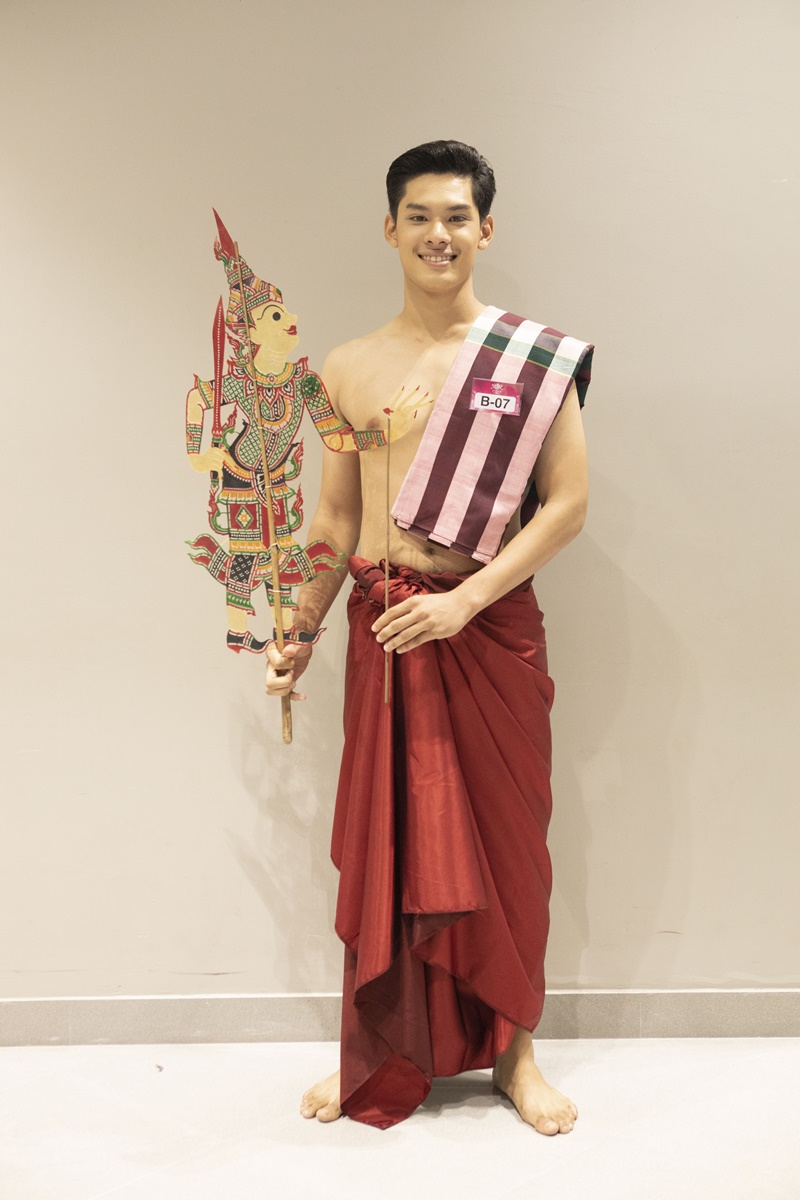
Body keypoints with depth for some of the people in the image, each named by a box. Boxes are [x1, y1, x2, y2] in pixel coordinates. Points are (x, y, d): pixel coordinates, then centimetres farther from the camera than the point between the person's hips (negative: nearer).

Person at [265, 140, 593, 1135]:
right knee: (386, 844, 8)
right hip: (384, 629, 2)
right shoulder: (347, 370, 7)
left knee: (502, 839, 7)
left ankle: (512, 1050, 26)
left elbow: (567, 502, -6)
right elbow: (336, 518, 12)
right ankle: (382, 1058, 26)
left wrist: (465, 599, -15)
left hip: (493, 625, -1)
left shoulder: (533, 357, -1)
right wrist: (298, 634, 7)